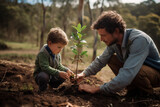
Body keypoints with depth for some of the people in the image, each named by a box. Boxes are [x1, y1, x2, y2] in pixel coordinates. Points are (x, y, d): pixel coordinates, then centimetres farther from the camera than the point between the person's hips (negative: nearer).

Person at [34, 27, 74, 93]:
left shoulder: (57, 54, 1)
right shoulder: (43, 53, -25)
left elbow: (59, 66, 7)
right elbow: (45, 68, -34)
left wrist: (66, 70, -12)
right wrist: (58, 73, -40)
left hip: (52, 76, 7)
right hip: (40, 74, -7)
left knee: (65, 75, -5)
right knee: (44, 76, -39)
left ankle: (53, 85, 16)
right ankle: (42, 89, -8)